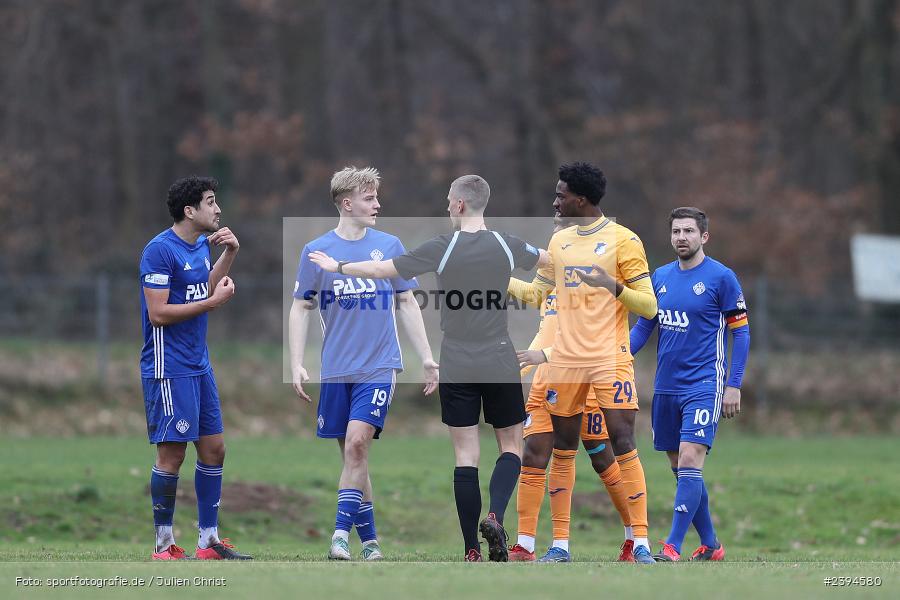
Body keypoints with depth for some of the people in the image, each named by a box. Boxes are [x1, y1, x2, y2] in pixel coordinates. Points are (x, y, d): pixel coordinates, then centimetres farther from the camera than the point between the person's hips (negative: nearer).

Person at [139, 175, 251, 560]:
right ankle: (164, 545, 3)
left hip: (199, 365, 9)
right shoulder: (160, 250, -16)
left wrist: (229, 254, 13)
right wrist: (214, 302, -17)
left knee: (213, 448, 9)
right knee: (172, 453, -6)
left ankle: (209, 540, 16)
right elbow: (158, 313, -20)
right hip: (169, 367, -9)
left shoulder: (201, 245, 11)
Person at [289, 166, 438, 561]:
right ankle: (369, 540, 15)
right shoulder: (316, 251, 3)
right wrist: (296, 365, -2)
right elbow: (300, 309, 6)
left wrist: (427, 358, 10)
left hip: (379, 366, -1)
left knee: (357, 443, -18)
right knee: (351, 454, 5)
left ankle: (342, 533, -19)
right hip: (336, 369, 1)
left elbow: (406, 304, 13)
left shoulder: (389, 246, 6)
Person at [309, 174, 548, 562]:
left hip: (456, 370, -1)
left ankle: (472, 551, 0)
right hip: (500, 366, 1)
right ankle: (495, 517, -15)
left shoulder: (442, 249, -8)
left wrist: (337, 266, 14)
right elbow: (547, 259, 21)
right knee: (511, 446, 11)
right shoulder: (506, 246, -1)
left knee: (466, 456, 2)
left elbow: (382, 270, -2)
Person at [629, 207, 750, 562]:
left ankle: (673, 547, -20)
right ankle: (710, 545, 19)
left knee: (690, 460, -16)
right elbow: (644, 326, 15)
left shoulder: (721, 278, -5)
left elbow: (740, 332, -3)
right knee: (680, 467, 8)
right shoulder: (661, 277, 10)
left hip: (704, 385, -6)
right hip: (666, 386, 6)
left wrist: (734, 385, -9)